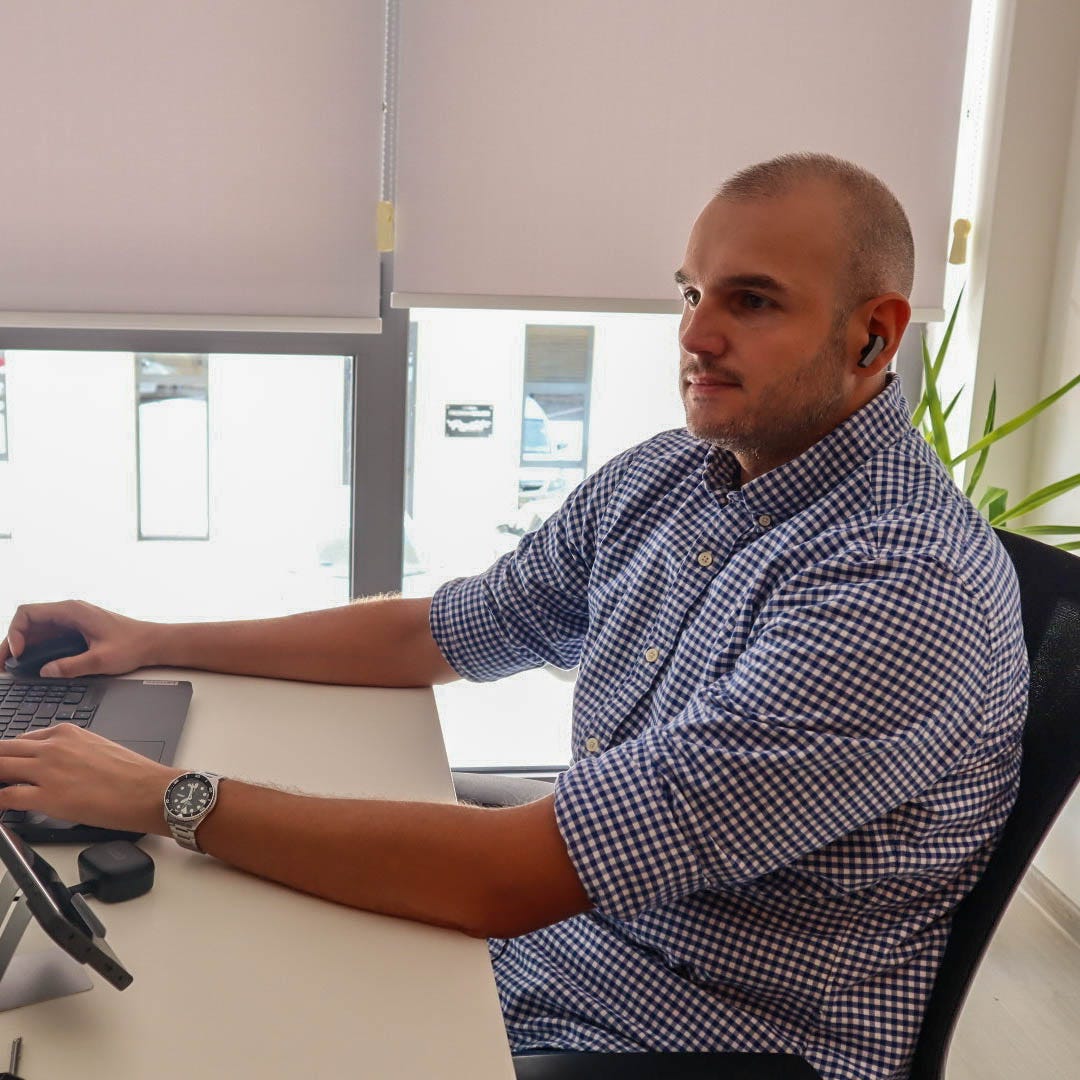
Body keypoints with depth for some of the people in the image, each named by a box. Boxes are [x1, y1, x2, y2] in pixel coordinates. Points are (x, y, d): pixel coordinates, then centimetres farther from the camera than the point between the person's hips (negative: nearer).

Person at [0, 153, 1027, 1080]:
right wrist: (158, 641, 9)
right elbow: (435, 632, 12)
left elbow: (519, 873, -30)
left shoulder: (906, 591, -27)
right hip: (534, 952, 7)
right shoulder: (665, 477, 0)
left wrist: (164, 797, -23)